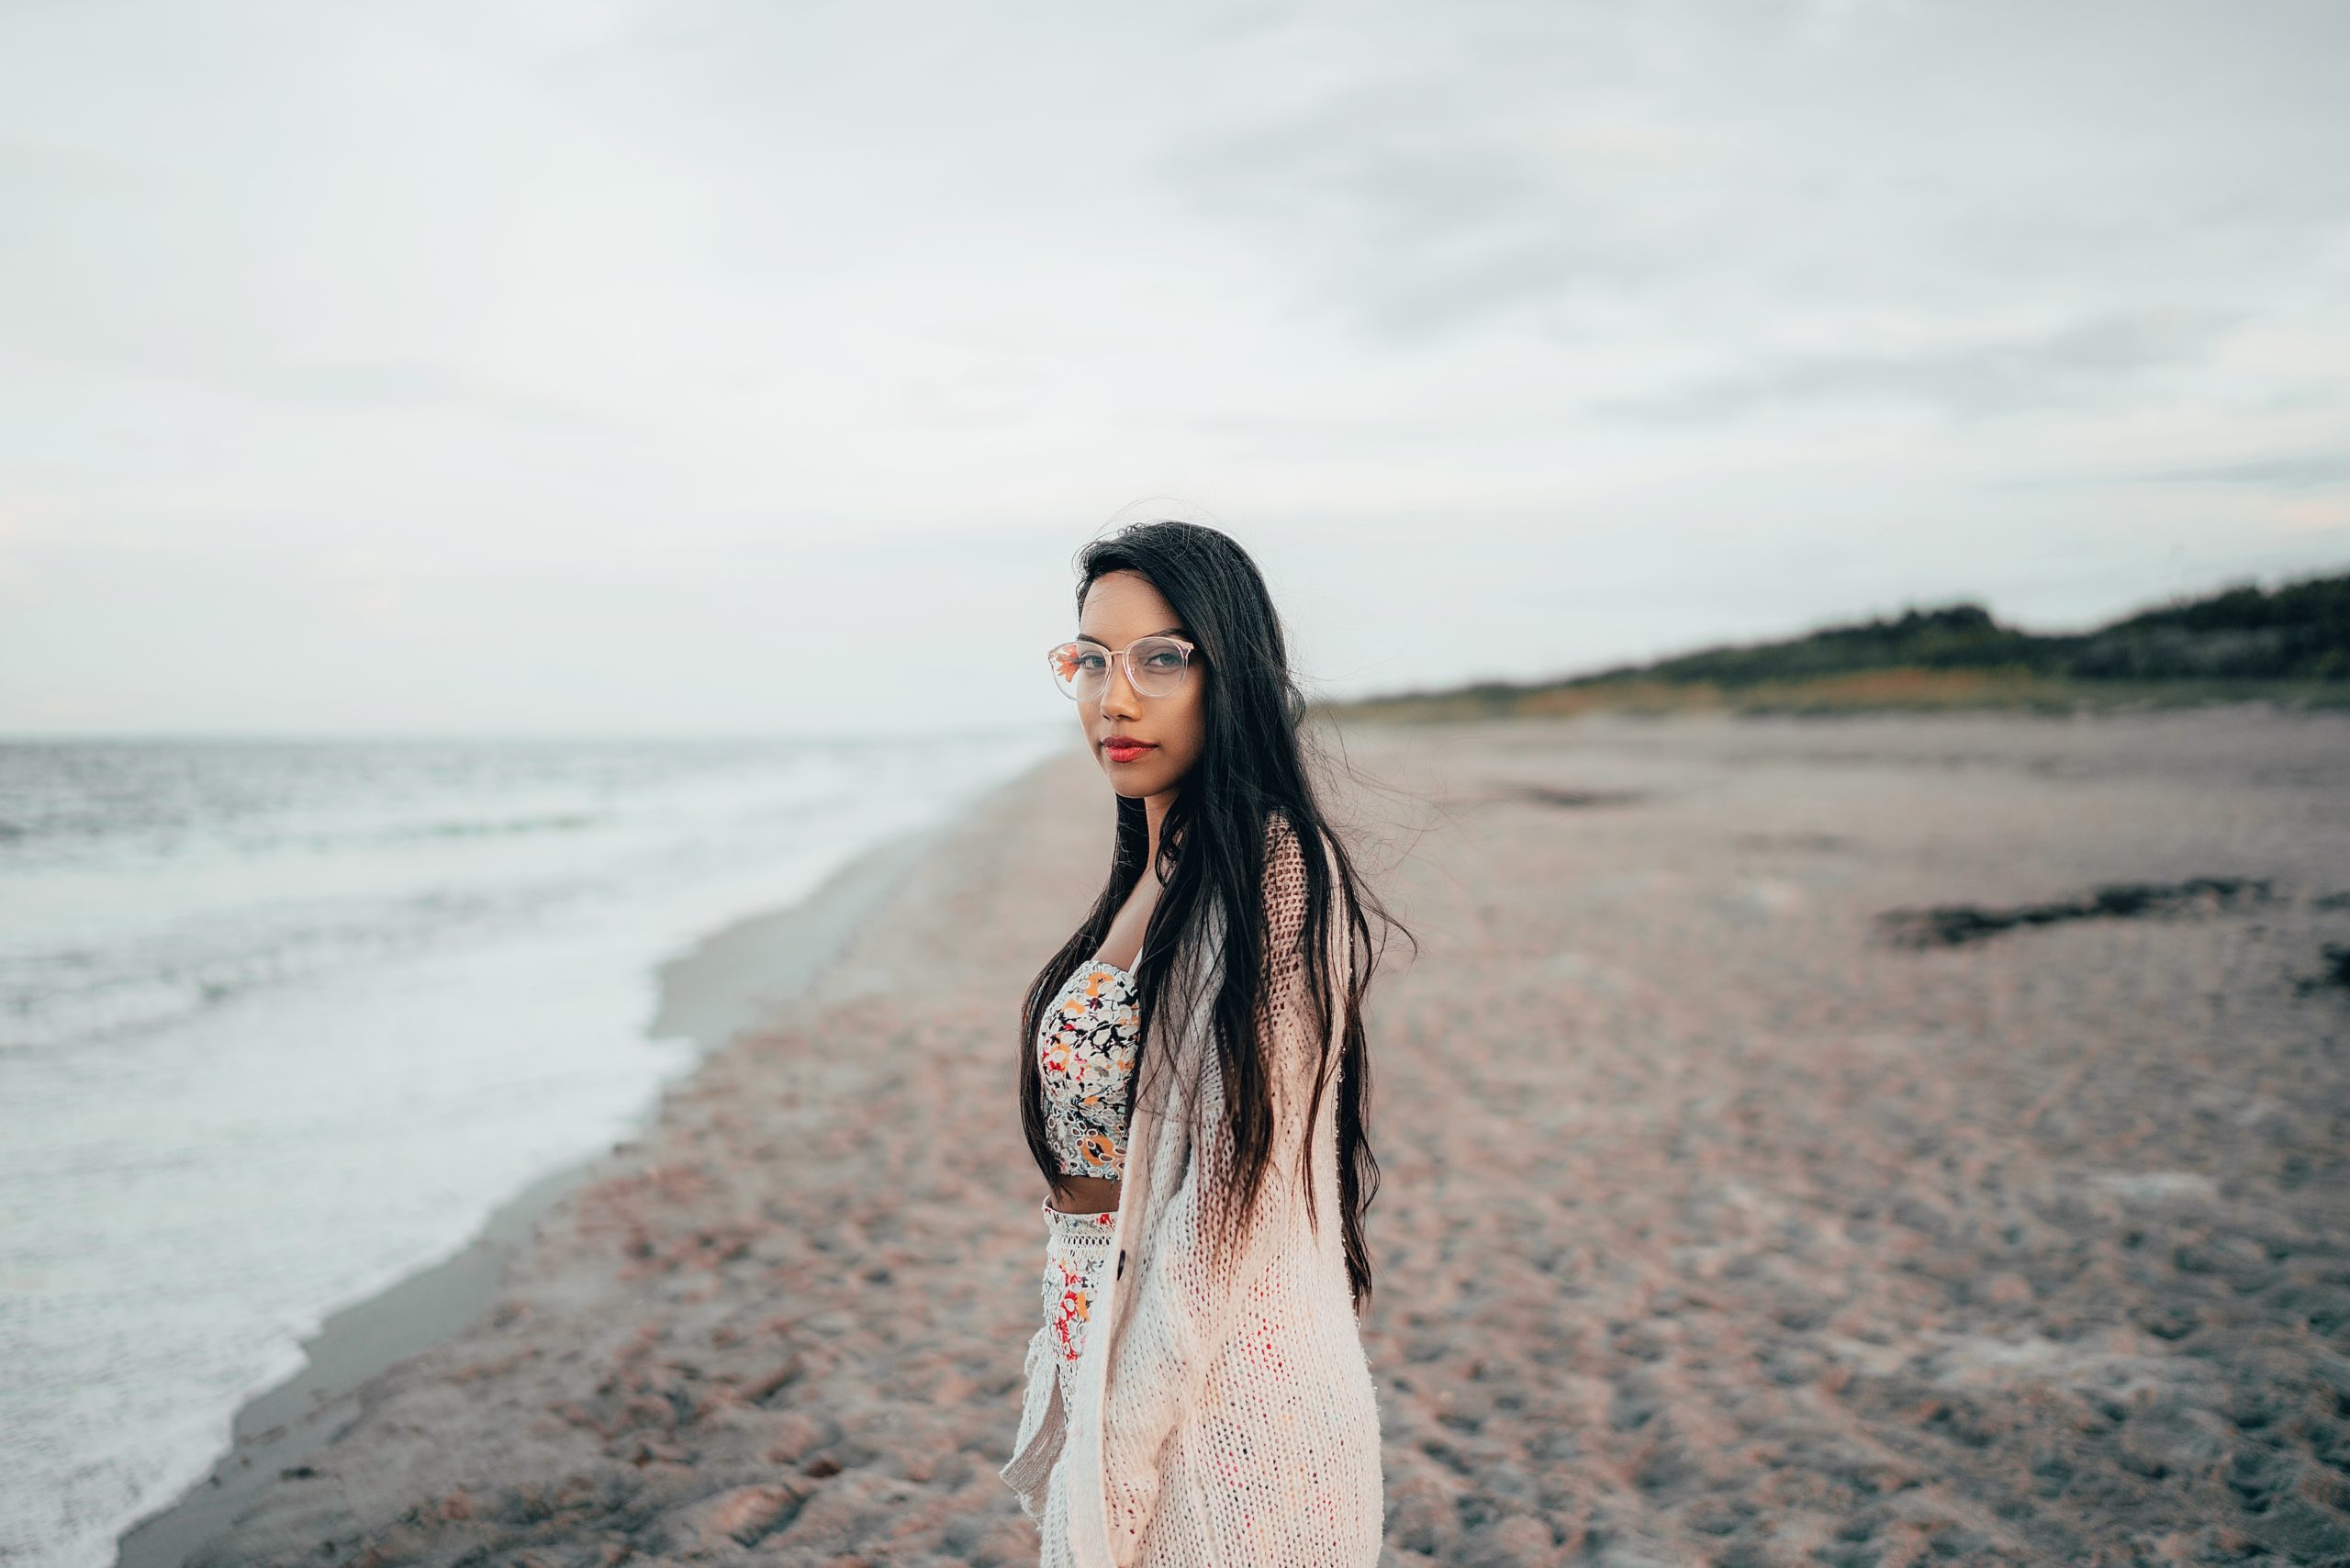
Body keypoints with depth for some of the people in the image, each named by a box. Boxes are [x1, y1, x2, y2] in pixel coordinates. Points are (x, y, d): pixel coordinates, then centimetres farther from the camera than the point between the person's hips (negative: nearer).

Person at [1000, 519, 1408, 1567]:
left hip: (1215, 1393, -8)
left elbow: (1229, 1202, -23)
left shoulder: (1270, 871, -20)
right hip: (1114, 1354, 8)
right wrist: (1073, 1359, 14)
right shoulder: (1154, 873, 8)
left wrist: (1120, 1467, -20)